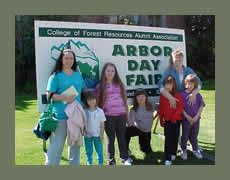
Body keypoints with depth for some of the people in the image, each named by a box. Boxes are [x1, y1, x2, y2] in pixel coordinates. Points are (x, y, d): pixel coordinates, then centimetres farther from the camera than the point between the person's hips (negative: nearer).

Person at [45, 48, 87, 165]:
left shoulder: (78, 74, 12)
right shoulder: (56, 75, -4)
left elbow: (84, 90, 21)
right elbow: (49, 95, -8)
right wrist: (65, 98, -20)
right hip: (60, 115, -5)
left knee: (75, 143, 18)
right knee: (57, 145, -2)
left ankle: (74, 163, 35)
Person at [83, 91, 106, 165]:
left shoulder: (100, 111, -7)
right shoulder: (84, 112, -4)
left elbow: (102, 124, -2)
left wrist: (102, 134, -5)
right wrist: (84, 129, -11)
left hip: (97, 135, -1)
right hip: (87, 135, 2)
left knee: (99, 151, 6)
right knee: (88, 151, 14)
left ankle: (100, 163, 22)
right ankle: (89, 163, 31)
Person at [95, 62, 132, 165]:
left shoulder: (119, 84, 8)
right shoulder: (100, 86, 1)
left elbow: (125, 100, 12)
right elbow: (97, 102, 1)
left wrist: (127, 114, 12)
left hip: (121, 115, 2)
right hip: (108, 116, -2)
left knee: (122, 137, 13)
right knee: (110, 138, 9)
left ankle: (124, 158, 27)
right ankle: (111, 159, 22)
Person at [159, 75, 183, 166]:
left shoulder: (178, 95, -4)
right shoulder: (162, 96, 2)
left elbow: (180, 107, -6)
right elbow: (161, 109, 8)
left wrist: (174, 116, -15)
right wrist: (161, 120, 9)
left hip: (176, 120, 0)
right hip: (167, 121, 0)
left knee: (175, 138, 10)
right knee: (167, 139, -2)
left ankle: (173, 153, 31)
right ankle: (167, 159, 1)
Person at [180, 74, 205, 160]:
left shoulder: (198, 95, -2)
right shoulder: (182, 94, -9)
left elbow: (201, 106, -2)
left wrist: (197, 116, -11)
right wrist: (187, 117, -14)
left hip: (196, 119, 2)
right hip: (186, 119, -2)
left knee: (194, 135, 17)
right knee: (185, 136, 11)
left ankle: (195, 150, 35)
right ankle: (183, 151, 28)